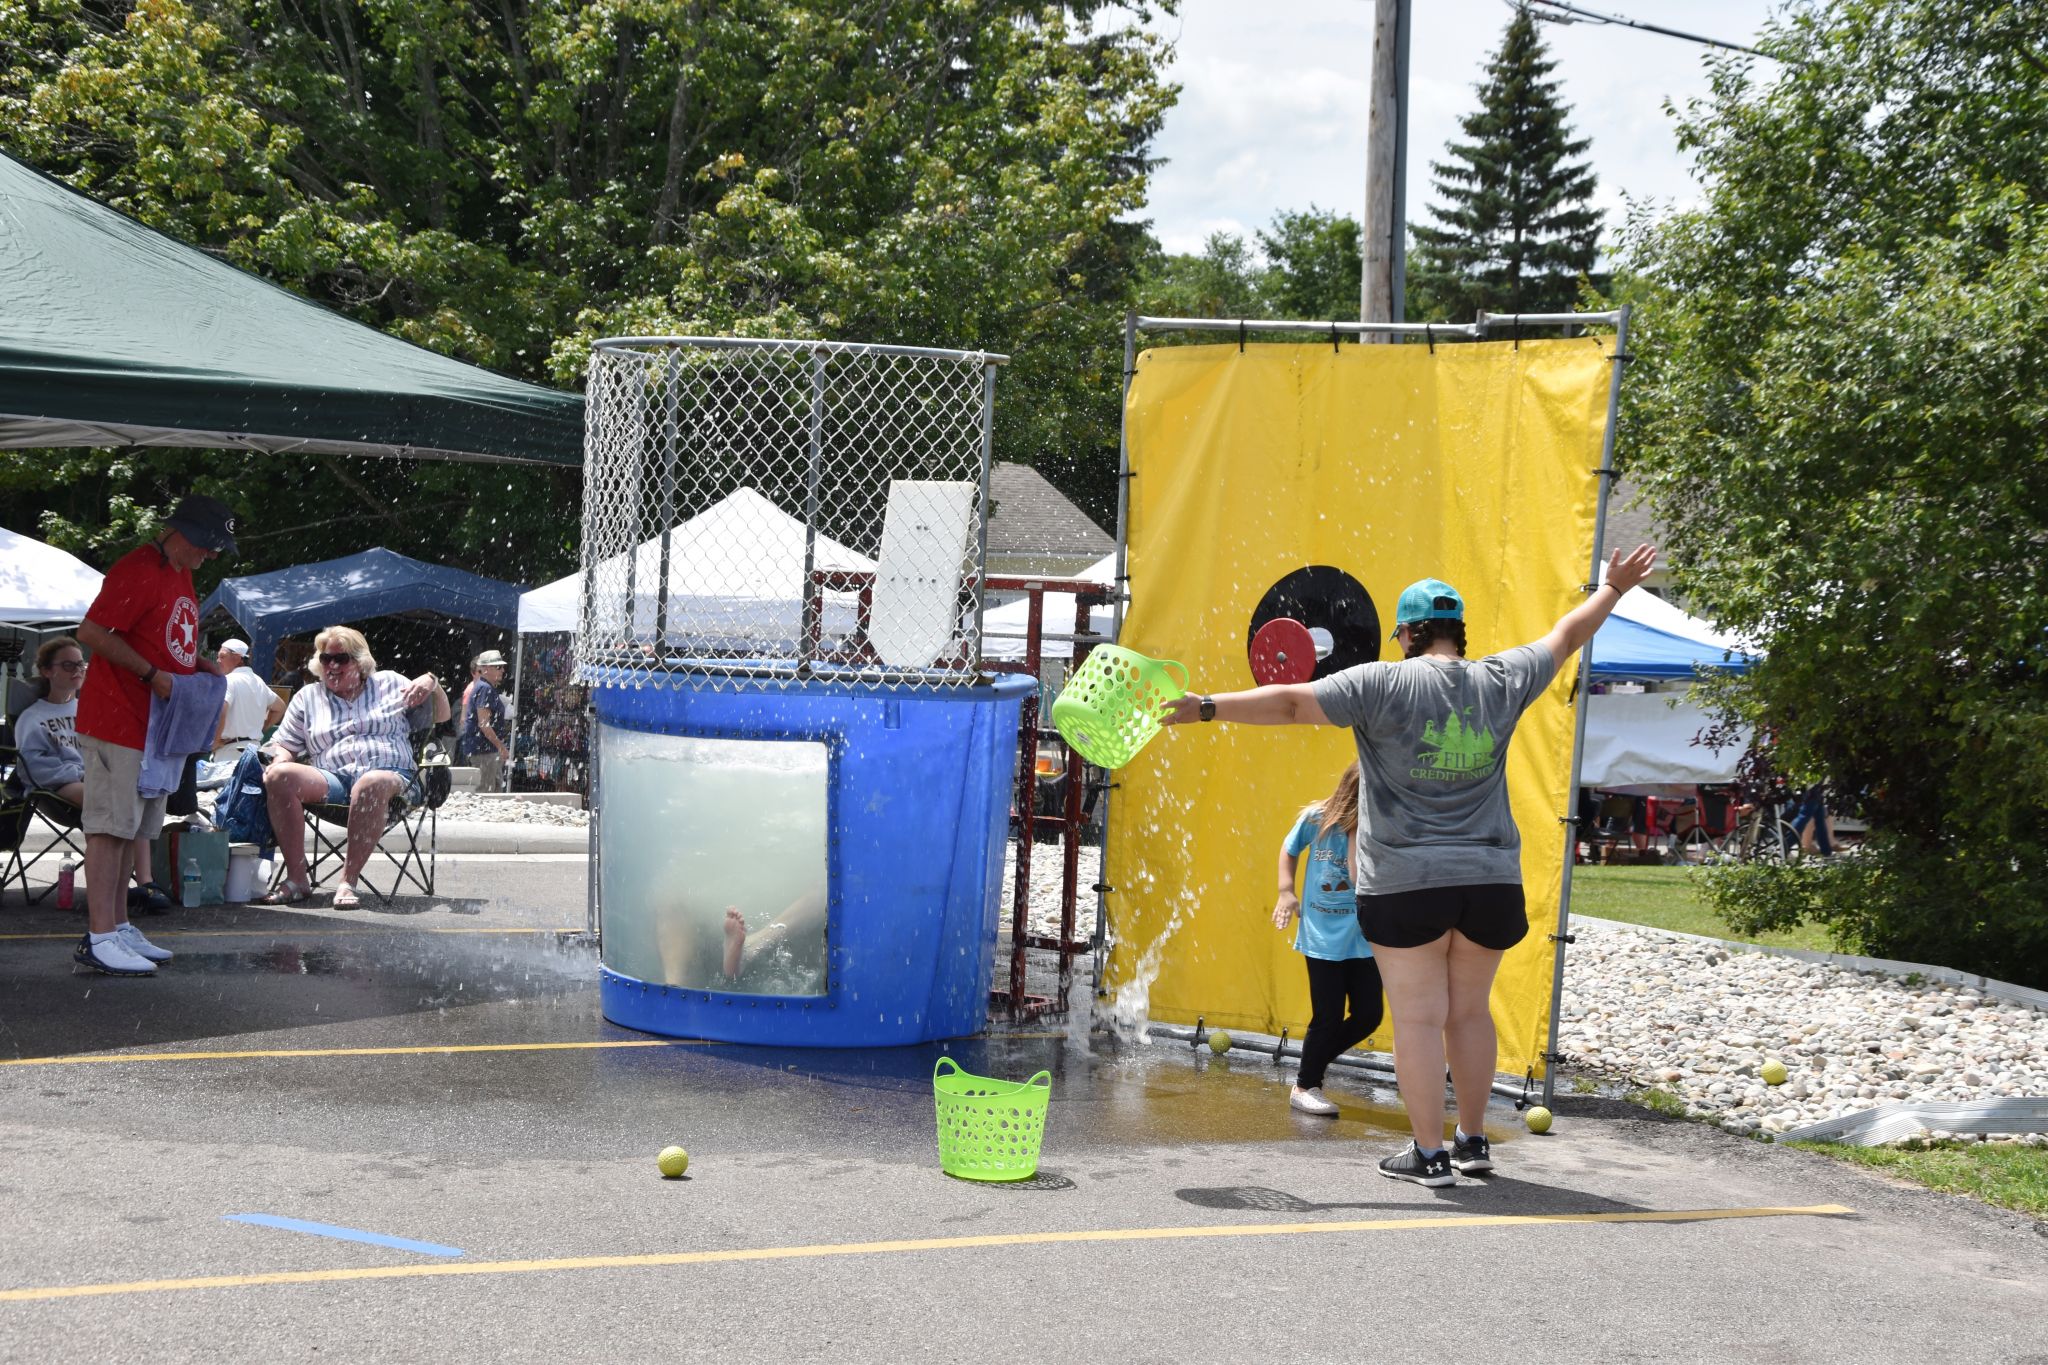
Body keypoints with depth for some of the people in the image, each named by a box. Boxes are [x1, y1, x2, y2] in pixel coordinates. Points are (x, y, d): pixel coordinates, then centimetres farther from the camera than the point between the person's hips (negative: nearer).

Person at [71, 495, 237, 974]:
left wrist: (199, 662, 9)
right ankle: (99, 938, -10)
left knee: (134, 828, 12)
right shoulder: (138, 570, -15)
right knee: (110, 825, -9)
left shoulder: (182, 576, 17)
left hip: (155, 727, 10)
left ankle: (117, 927, 18)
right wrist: (152, 674, -21)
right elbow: (91, 633, -20)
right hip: (116, 720, -10)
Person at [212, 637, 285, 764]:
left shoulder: (229, 680, -11)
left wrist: (215, 741, -14)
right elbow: (280, 707, 29)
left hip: (231, 750, -8)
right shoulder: (259, 682, 16)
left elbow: (219, 712, -26)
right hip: (254, 747, 8)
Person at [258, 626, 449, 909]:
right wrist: (279, 760, -3)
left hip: (391, 774, -2)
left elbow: (440, 716, 20)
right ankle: (297, 879, -29)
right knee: (278, 776, -28)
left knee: (373, 783, -42)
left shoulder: (390, 684, 21)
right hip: (332, 779, 2)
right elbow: (285, 744, 21)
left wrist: (431, 683, 1)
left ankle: (348, 881, -41)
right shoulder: (307, 697, 24)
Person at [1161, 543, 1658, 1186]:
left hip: (1406, 884, -4)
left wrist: (1207, 708, -4)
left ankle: (1428, 1153, 3)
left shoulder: (1382, 685, -7)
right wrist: (1613, 589, 36)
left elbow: (1289, 701, -11)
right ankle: (1473, 1142, 24)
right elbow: (1565, 635, 20)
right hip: (1490, 880, 4)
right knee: (1469, 1011, 16)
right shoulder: (1502, 681, 4)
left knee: (1419, 1017, 1)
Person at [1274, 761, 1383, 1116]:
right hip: (1322, 937, -2)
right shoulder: (1317, 819, -8)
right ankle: (1305, 1087, 18)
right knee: (1328, 1017, -1)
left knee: (1368, 1015, 2)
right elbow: (1290, 850, 12)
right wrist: (1287, 891, 4)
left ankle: (1314, 1061, 26)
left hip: (1363, 940, 2)